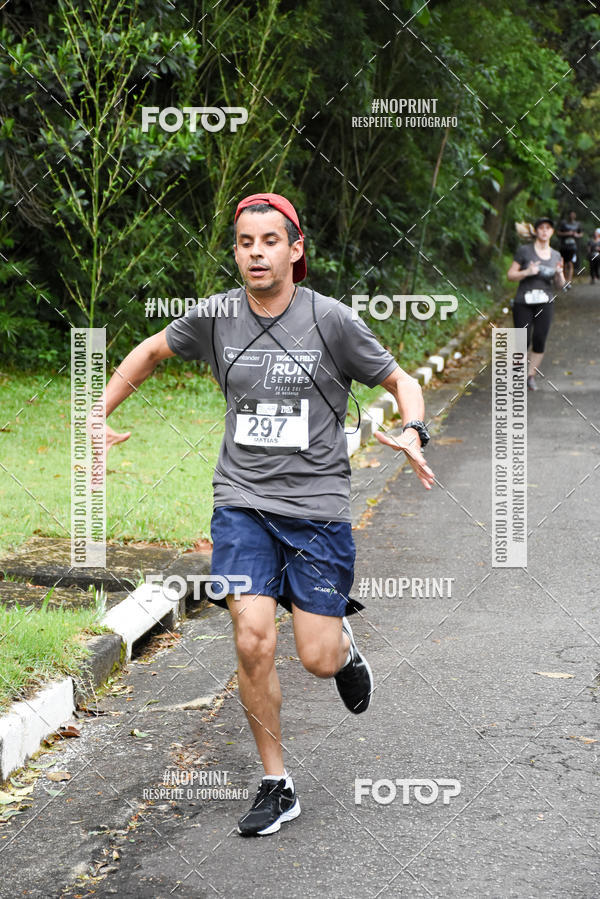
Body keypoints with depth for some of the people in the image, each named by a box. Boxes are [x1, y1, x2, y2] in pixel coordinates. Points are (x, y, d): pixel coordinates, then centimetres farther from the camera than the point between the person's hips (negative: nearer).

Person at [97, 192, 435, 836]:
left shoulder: (331, 320, -8)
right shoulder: (215, 317, 0)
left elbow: (401, 381, 2)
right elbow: (151, 351, 18)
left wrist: (411, 432, -18)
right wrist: (98, 416, 10)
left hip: (317, 503, -2)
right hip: (242, 501, 2)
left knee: (318, 661, -2)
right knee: (253, 643, -11)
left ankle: (341, 642, 38)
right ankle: (276, 785, 7)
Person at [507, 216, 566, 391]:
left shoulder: (556, 255, 9)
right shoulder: (524, 251, -2)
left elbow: (560, 285, 13)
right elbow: (510, 275, -1)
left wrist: (559, 273, -8)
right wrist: (527, 272, -17)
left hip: (545, 304, 3)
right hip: (523, 302, -3)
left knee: (540, 342, -5)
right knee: (523, 342, -7)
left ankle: (531, 376, 11)